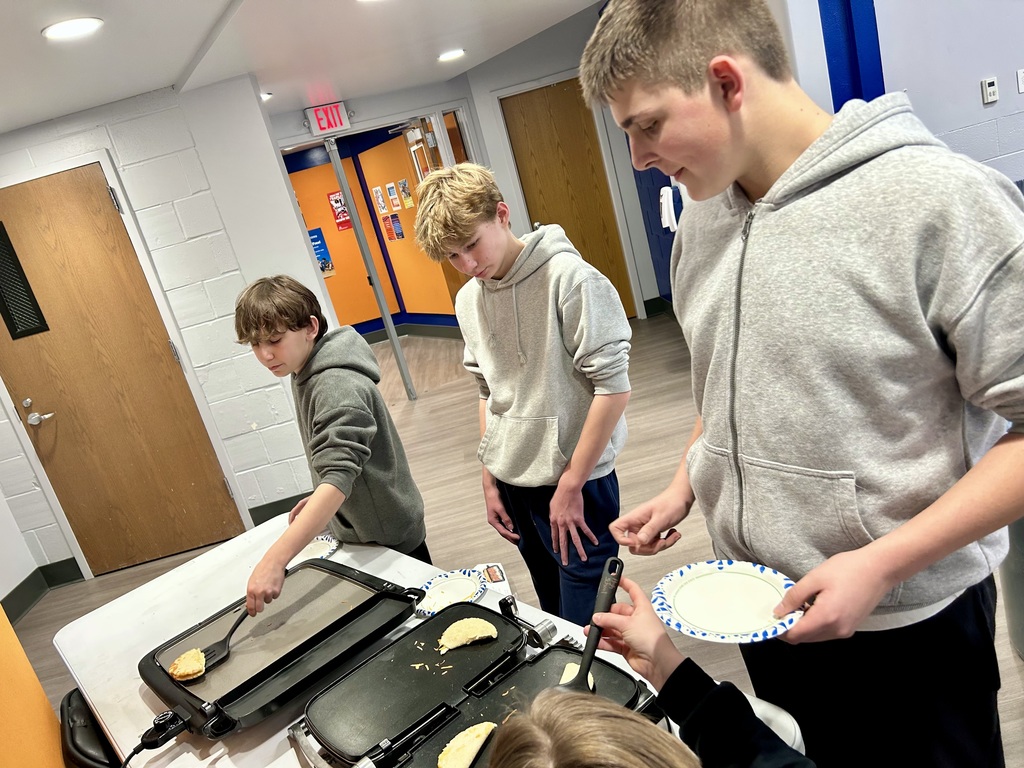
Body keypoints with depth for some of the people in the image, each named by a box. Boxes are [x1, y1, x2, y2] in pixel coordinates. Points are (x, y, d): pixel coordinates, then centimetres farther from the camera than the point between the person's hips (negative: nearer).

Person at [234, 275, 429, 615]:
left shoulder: (337, 387, -28)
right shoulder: (306, 375, 2)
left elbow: (338, 477, -40)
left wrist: (275, 560, -47)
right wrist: (318, 499, 4)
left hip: (388, 536, -9)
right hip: (359, 530, 9)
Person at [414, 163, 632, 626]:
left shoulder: (569, 279, -15)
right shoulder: (468, 300, 6)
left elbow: (613, 386, -17)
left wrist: (570, 485, -14)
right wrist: (490, 480, 12)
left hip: (576, 482, -6)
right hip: (512, 483, 6)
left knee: (587, 628, 1)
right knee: (554, 620, 18)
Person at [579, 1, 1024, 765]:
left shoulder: (940, 199, -21)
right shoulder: (701, 221, 0)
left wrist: (881, 564, -22)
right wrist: (683, 490, 3)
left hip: (906, 620, -5)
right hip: (757, 602, 6)